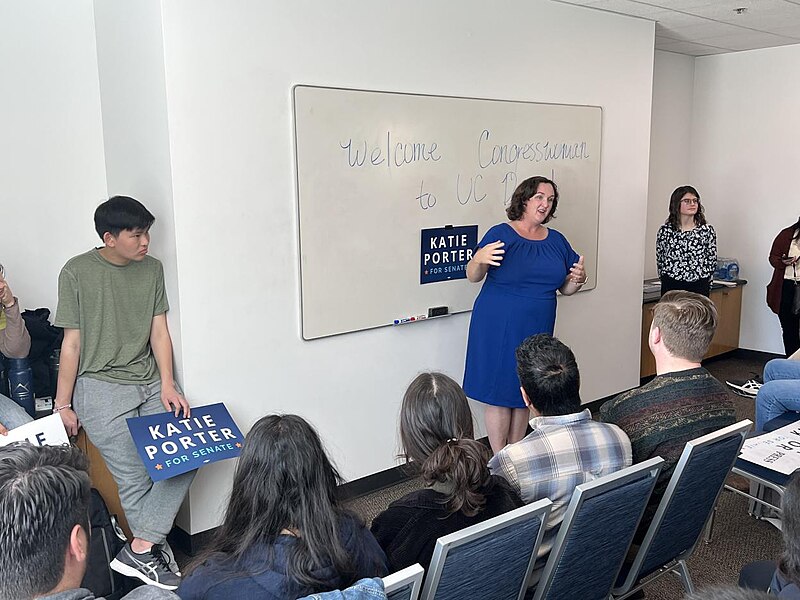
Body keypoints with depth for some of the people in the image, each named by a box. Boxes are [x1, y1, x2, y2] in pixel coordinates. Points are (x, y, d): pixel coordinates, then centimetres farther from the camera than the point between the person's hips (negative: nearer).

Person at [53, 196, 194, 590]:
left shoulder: (152, 269, 7)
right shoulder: (77, 272, -6)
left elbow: (159, 332, 6)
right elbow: (72, 343, -3)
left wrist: (167, 385, -5)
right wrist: (63, 405, 0)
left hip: (149, 383, 5)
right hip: (100, 387, -5)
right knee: (135, 478, -8)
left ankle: (139, 550, -6)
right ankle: (147, 553, 13)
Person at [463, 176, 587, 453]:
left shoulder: (557, 240, 9)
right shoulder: (501, 234, -7)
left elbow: (565, 288, 15)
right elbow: (472, 276, -12)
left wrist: (578, 280, -7)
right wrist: (480, 259, -34)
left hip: (537, 331, 5)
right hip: (499, 328, -5)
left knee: (524, 393, 12)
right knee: (498, 392, -1)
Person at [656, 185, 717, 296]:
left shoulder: (707, 231, 1)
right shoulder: (665, 230, 1)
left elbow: (712, 263, 6)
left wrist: (705, 286, 5)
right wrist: (667, 283, 11)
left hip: (699, 288, 0)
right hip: (671, 288, 0)